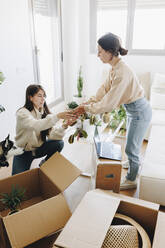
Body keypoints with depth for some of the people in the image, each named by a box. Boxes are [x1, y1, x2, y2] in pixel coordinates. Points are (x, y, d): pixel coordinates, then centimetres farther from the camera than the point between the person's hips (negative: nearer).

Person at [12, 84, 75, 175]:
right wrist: (58, 116, -48)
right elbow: (36, 125, -42)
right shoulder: (22, 113, -21)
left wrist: (64, 126, -32)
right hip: (23, 151, -4)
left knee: (59, 143, -22)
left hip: (39, 148, 5)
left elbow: (51, 134, -15)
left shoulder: (44, 112, -5)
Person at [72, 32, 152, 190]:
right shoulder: (114, 68, -1)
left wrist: (87, 108, -19)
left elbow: (109, 103, -30)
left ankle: (131, 180, 26)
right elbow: (104, 90, 4)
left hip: (139, 112, -9)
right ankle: (134, 165, 53)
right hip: (133, 109, 9)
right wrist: (87, 102, -5)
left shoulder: (122, 73, -32)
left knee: (131, 148, 5)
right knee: (132, 144, 27)